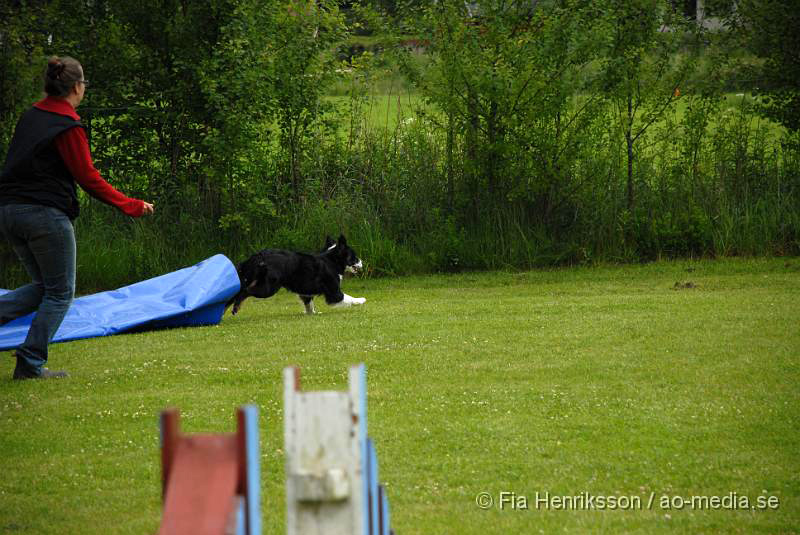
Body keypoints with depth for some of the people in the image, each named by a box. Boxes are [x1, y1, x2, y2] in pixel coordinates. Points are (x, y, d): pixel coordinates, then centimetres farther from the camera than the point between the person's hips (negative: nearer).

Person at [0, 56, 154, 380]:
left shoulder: (30, 117, 12)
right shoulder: (68, 127, -11)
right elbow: (88, 179, -11)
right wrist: (130, 206, -4)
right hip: (45, 213, -8)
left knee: (44, 287, 19)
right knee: (60, 292, 4)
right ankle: (30, 364, -1)